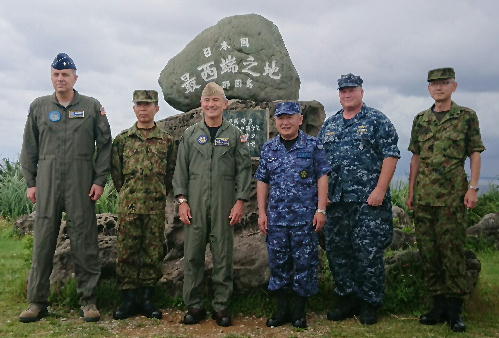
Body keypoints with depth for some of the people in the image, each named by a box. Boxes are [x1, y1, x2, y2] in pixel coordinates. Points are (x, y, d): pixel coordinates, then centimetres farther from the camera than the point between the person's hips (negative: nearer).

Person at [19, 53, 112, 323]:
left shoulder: (92, 107, 6)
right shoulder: (38, 107, 11)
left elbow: (104, 144, 5)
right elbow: (29, 148, 12)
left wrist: (100, 180, -2)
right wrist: (30, 183, 5)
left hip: (81, 183, -1)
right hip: (47, 181, 2)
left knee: (84, 241, 1)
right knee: (43, 241, 4)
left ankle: (88, 300, 11)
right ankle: (37, 300, 15)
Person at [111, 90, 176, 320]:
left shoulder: (166, 140, 7)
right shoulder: (122, 139, 7)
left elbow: (171, 172, 10)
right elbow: (115, 171, 10)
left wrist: (160, 194, 7)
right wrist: (126, 194, 8)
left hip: (156, 206, 0)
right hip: (129, 205, 0)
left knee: (153, 252, 4)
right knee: (127, 251, 2)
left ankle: (147, 298, 15)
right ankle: (129, 299, 12)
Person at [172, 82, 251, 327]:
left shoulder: (235, 135, 7)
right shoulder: (190, 134, 10)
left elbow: (243, 169, 4)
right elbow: (181, 169, 8)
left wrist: (240, 201, -4)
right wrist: (182, 200, -1)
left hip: (224, 203, -1)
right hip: (195, 203, 1)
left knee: (223, 255, 4)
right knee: (193, 254, 3)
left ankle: (221, 306, 14)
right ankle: (194, 305, 15)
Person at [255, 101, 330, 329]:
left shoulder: (313, 146, 0)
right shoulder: (268, 148, 9)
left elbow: (322, 178, -2)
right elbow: (262, 181, 11)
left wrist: (321, 209, -8)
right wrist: (262, 213, 5)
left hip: (306, 216, -3)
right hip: (276, 217, 3)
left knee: (304, 262, 3)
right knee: (278, 263, 8)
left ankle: (299, 310, 17)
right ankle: (282, 308, 21)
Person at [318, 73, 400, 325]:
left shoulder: (377, 121, 0)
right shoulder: (329, 125, 15)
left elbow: (391, 155, -7)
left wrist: (380, 190, -15)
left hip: (369, 200, -5)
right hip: (336, 200, 6)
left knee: (368, 252, -2)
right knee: (337, 250, 10)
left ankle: (370, 304, 13)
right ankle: (346, 299, 24)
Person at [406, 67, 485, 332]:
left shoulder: (466, 116, 3)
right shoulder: (420, 119, 13)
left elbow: (475, 153, 1)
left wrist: (473, 188, -8)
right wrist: (411, 191, 11)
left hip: (452, 195, -4)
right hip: (423, 196, 4)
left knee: (452, 251, -3)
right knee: (427, 251, 7)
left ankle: (454, 310, 8)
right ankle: (439, 305, 18)